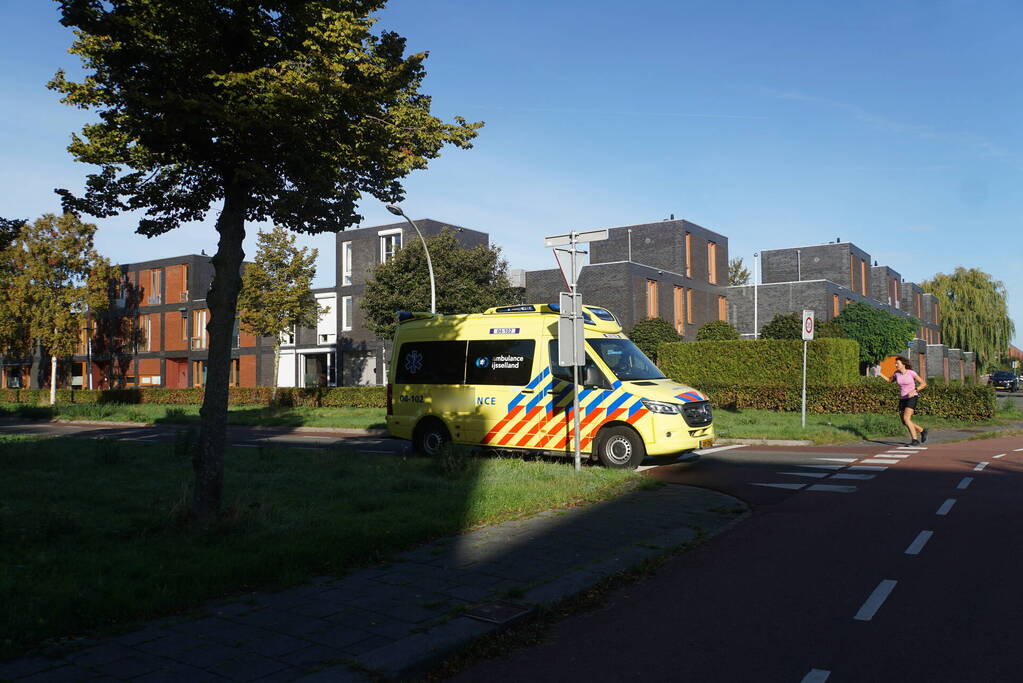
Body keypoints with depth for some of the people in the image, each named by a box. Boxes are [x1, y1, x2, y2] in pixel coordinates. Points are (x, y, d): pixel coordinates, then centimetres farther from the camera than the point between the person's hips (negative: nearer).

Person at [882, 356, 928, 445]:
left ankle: (915, 440, -18)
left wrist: (914, 391, -22)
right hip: (902, 399, 7)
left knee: (906, 419, -23)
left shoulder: (911, 373, -12)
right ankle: (922, 431, 31)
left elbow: (924, 383, -7)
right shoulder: (896, 373, 3)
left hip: (912, 398, -6)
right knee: (905, 422, 8)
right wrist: (880, 374, 7)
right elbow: (890, 380, 22)